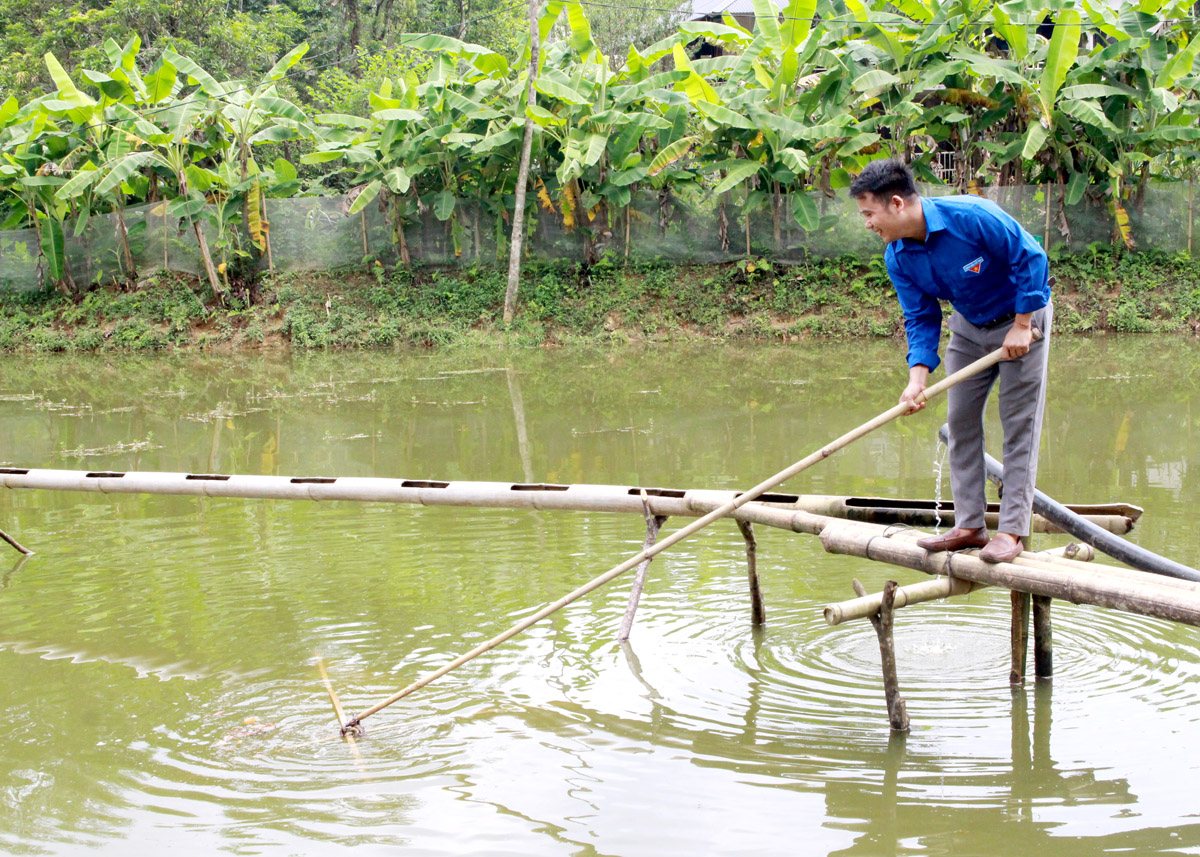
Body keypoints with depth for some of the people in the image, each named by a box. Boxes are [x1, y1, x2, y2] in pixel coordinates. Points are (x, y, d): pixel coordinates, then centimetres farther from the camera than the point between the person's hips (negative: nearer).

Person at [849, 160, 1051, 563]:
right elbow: (921, 319, -7)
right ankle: (970, 525, 12)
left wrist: (1021, 326, -21)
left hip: (1022, 318, -6)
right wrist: (918, 378, -22)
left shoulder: (971, 215, -31)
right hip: (968, 326, 6)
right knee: (961, 422, 4)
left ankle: (1012, 530, -5)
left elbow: (1031, 258, -24)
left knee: (1020, 425, -7)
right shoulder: (898, 258, -12)